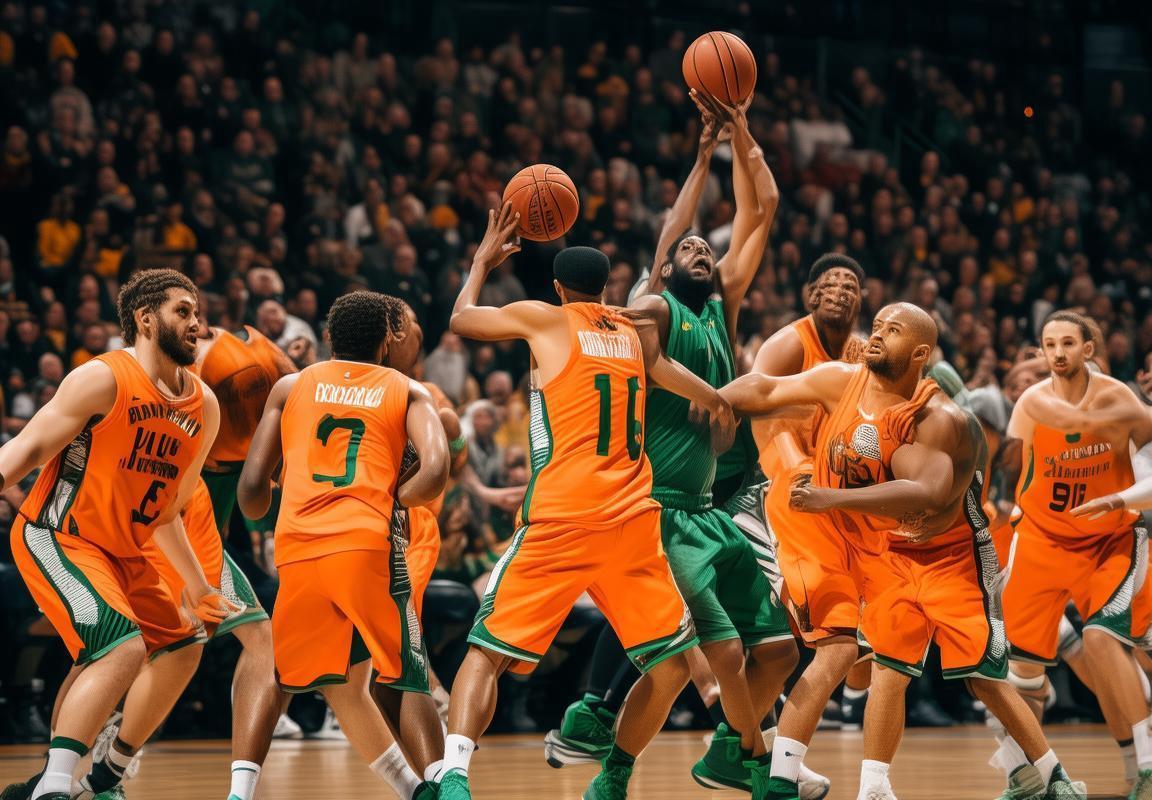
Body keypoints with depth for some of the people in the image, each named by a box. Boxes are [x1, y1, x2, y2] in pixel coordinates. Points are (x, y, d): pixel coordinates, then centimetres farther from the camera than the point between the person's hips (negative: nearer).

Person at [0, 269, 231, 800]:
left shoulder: (204, 407, 7)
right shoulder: (103, 379, -15)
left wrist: (197, 587, 21)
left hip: (122, 552, 9)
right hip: (55, 537, -9)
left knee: (180, 646, 18)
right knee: (123, 648, -27)